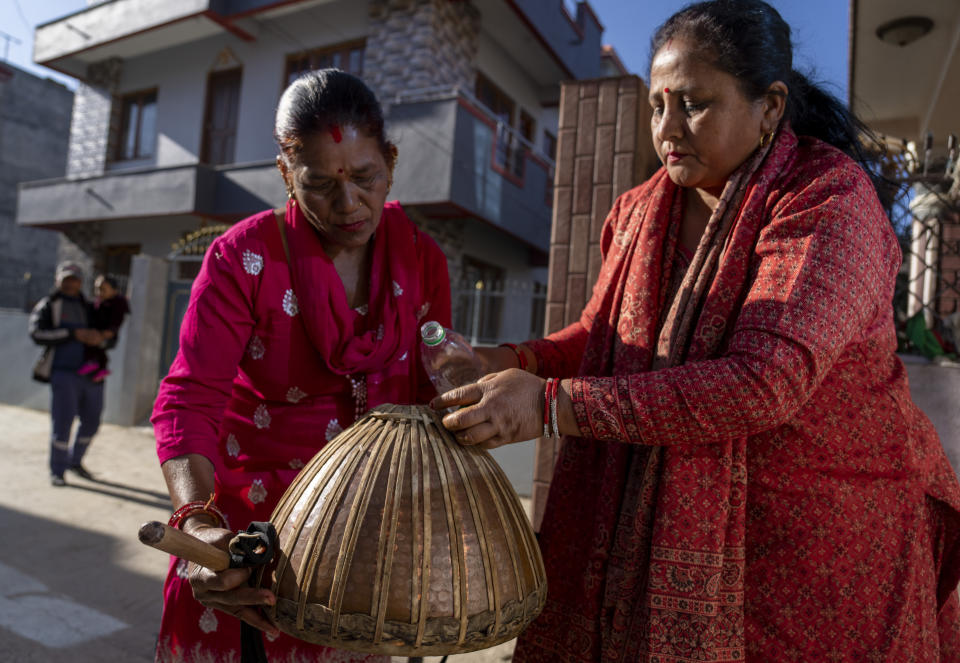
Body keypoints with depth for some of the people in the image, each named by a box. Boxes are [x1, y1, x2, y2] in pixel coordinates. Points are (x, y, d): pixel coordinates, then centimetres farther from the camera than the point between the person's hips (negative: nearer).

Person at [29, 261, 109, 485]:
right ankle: (57, 471, 12)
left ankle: (75, 461, 34)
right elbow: (38, 334, -14)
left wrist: (99, 338, -14)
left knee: (91, 421, 12)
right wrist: (75, 334, -21)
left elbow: (110, 339, 10)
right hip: (64, 372, -5)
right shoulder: (48, 306, 2)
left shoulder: (88, 308, 14)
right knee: (62, 423, -6)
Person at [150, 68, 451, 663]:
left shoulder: (423, 261, -4)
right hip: (249, 510, -2)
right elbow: (189, 400, -20)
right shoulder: (243, 258, -14)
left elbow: (428, 398, 4)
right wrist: (199, 525, -33)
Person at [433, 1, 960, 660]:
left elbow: (765, 380, -31)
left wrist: (554, 404, -35)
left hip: (819, 527, -4)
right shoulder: (641, 212, 1)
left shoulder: (828, 199, -18)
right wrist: (511, 360, -10)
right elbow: (603, 334, 11)